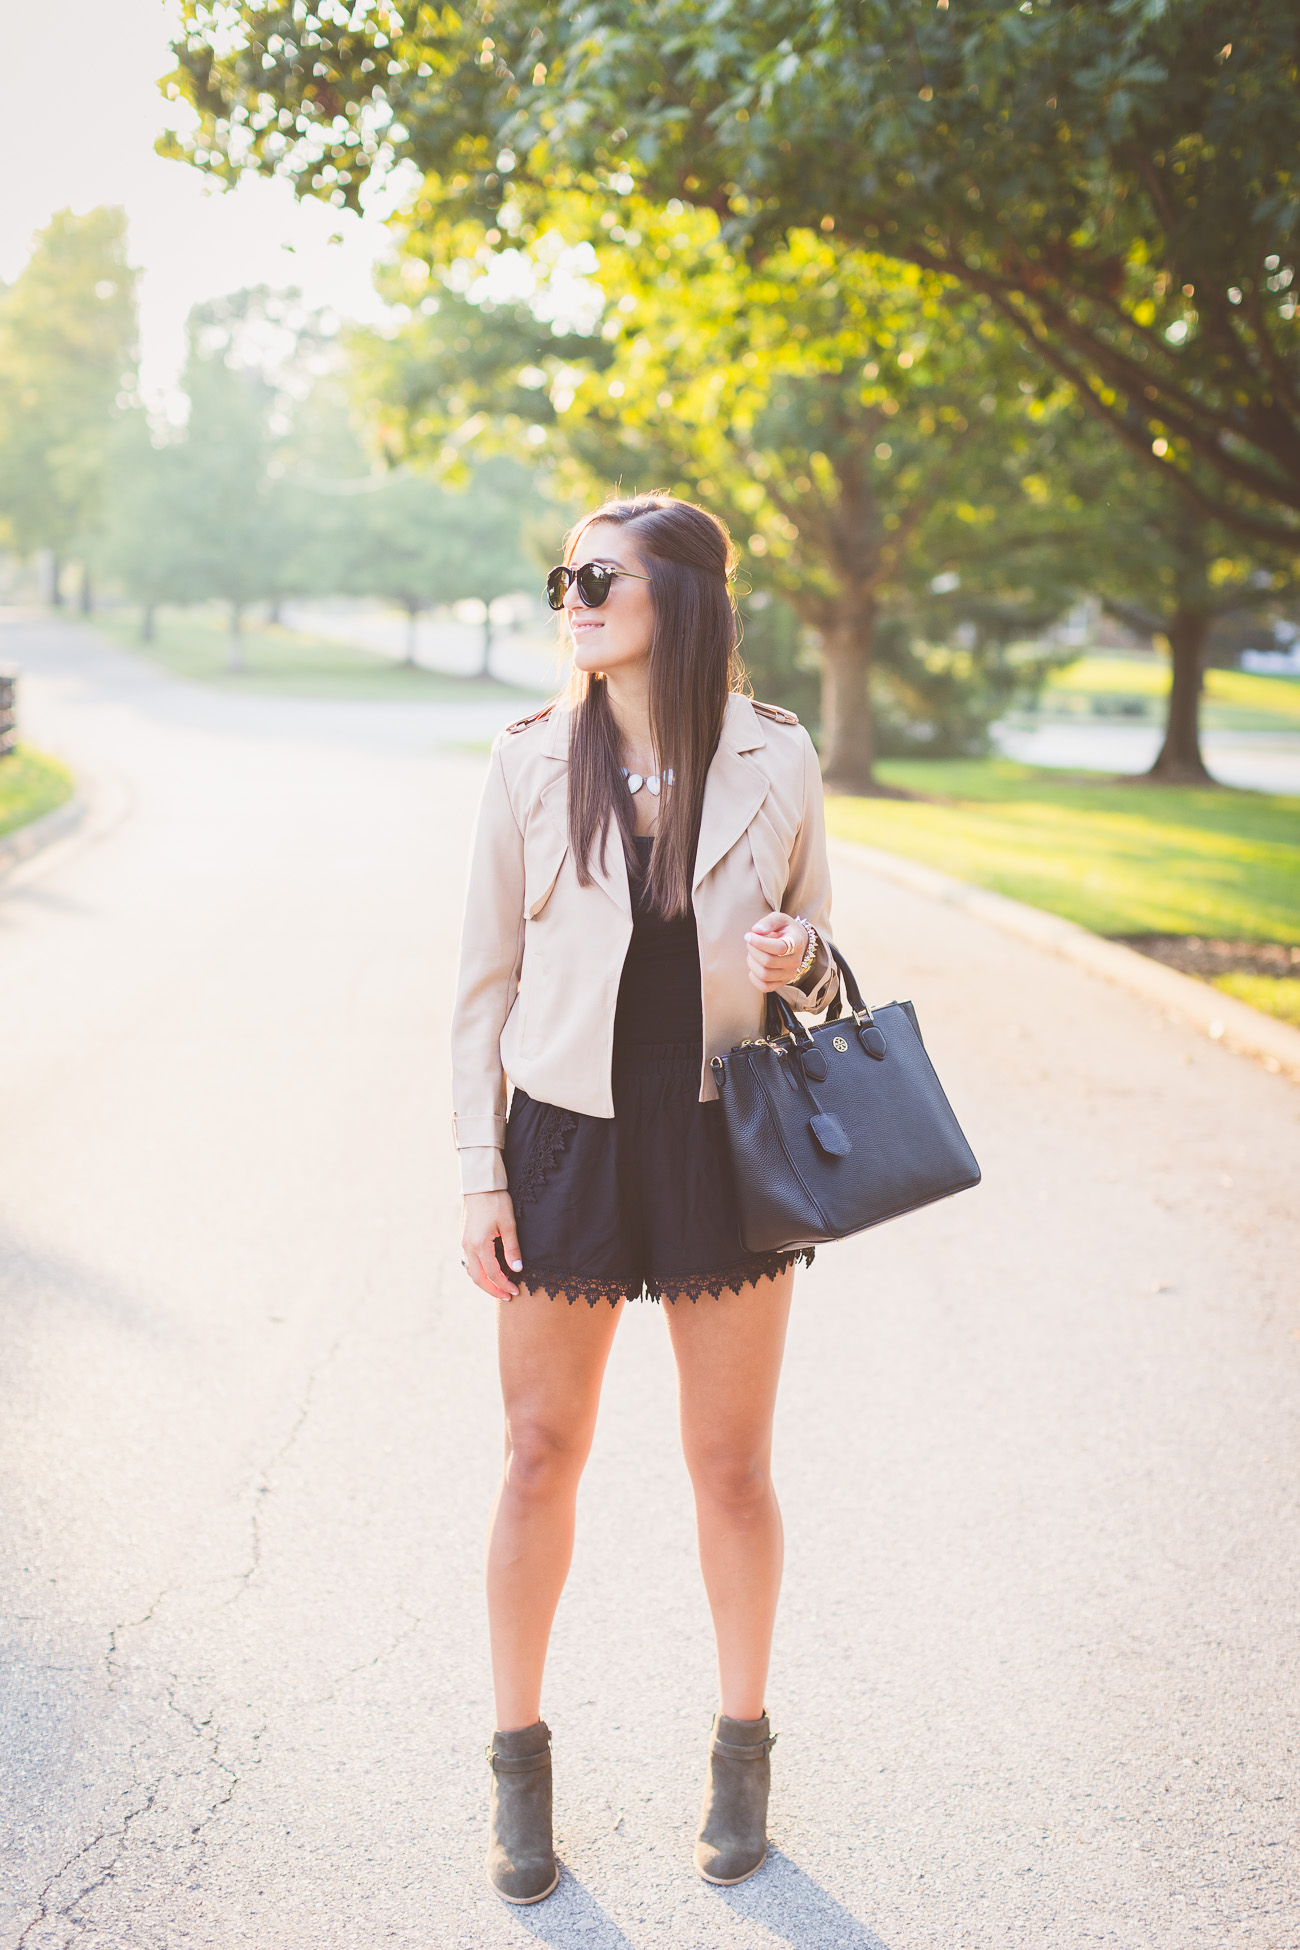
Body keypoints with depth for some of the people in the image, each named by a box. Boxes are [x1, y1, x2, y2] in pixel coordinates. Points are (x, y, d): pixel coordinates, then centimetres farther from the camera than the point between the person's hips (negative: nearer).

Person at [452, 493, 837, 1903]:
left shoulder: (774, 761, -2)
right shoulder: (531, 763, -2)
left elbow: (815, 954, 10)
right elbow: (487, 979, 2)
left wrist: (799, 958, -14)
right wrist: (479, 1168, -3)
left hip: (727, 1146, 0)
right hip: (569, 1138, 0)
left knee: (731, 1466, 10)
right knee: (541, 1458, 7)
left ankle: (741, 1750, 31)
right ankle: (518, 1762, 26)